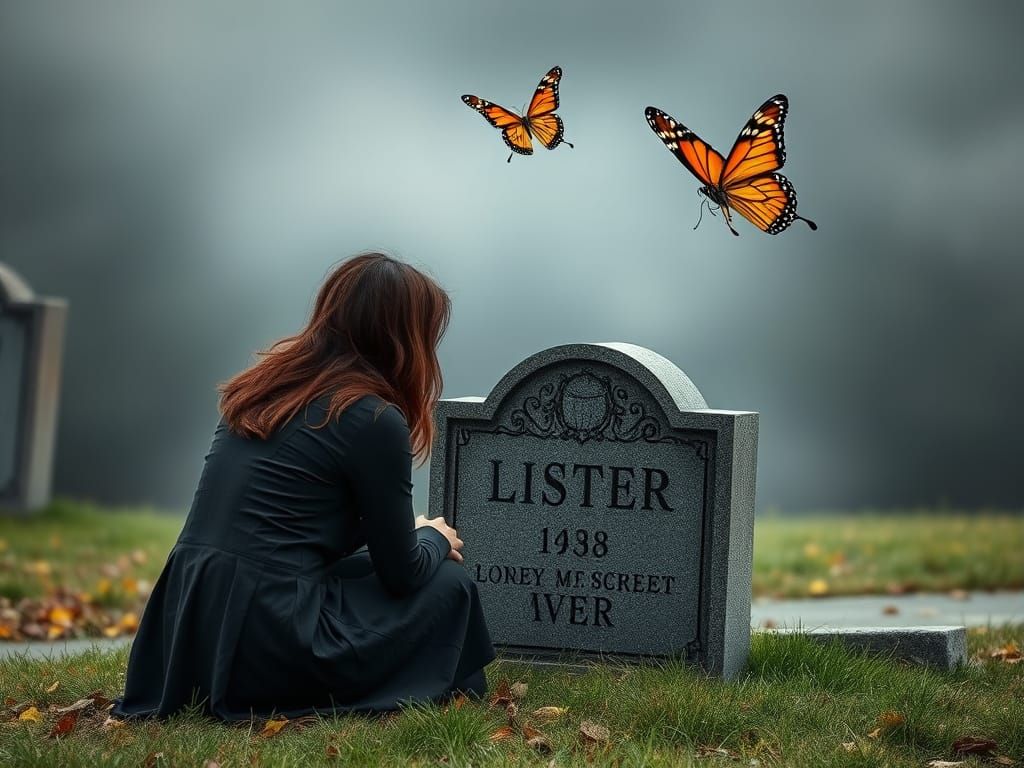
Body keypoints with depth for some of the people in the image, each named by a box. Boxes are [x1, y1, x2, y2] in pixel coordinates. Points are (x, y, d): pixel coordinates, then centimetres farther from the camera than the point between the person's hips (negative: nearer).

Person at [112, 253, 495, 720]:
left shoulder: (263, 389, 14)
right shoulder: (373, 419, -9)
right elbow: (401, 575, -2)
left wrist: (410, 534, 25)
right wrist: (434, 538, 21)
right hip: (268, 645, -7)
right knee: (449, 586, 12)